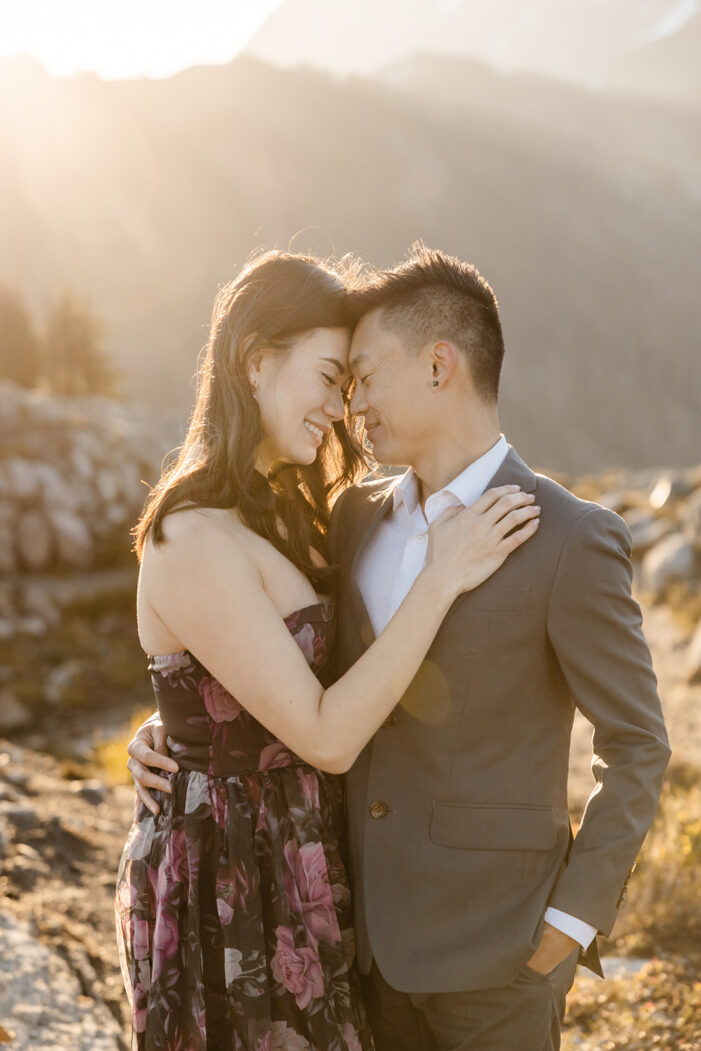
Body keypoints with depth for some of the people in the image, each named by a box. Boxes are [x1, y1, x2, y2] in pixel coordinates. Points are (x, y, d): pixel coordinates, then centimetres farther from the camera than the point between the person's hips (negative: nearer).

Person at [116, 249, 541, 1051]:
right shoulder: (196, 545, -26)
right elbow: (327, 737, -25)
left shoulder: (271, 514, 4)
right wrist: (443, 577, -25)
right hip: (226, 885, -9)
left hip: (284, 858, 9)